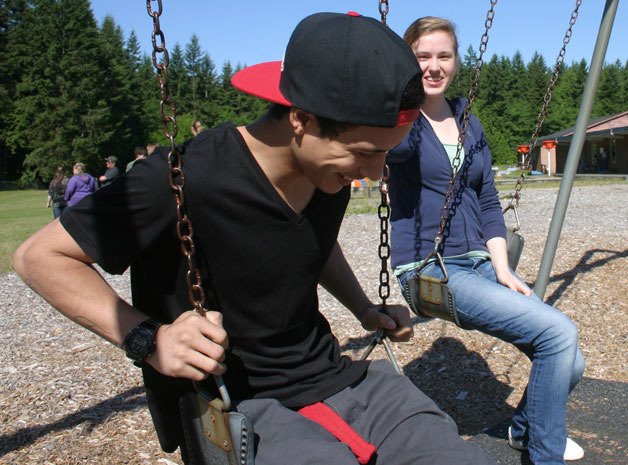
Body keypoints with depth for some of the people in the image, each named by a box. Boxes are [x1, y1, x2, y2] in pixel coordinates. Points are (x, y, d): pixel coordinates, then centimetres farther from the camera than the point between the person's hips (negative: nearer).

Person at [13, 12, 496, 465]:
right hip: (233, 411, -5)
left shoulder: (330, 168, 1)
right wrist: (148, 338, -23)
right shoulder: (183, 181, -21)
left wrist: (366, 309, 9)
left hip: (333, 377, 6)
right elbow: (40, 256, -10)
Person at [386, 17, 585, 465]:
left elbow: (489, 203, 12)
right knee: (559, 332, -18)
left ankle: (526, 427, 28)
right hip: (429, 270, -6)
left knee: (568, 362, -4)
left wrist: (502, 269, 2)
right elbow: (392, 142, -30)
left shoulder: (470, 124, 14)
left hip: (479, 262, 6)